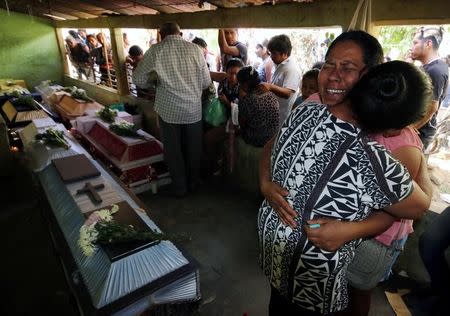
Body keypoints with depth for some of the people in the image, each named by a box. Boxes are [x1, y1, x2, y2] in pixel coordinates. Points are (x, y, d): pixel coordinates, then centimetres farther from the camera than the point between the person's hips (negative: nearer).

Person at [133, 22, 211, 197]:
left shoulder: (156, 50, -5)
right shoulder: (194, 49, -2)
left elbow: (138, 79, 0)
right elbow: (206, 82, 1)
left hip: (169, 110, -1)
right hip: (194, 109, 2)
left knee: (173, 150, 13)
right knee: (193, 149, 17)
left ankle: (180, 188, 25)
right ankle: (193, 183, 34)